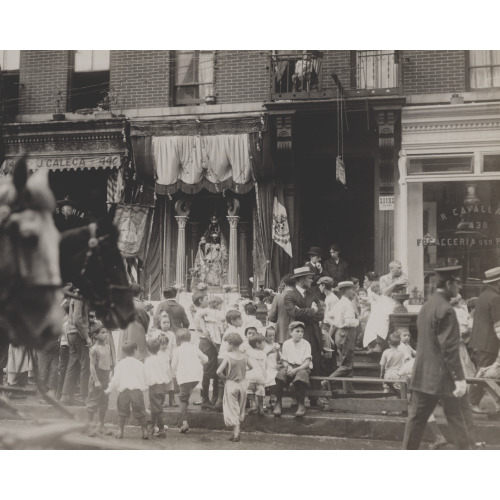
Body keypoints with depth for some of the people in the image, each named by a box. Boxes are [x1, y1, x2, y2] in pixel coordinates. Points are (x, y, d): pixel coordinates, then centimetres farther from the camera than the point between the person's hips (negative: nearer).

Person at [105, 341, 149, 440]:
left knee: (122, 412, 8)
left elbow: (115, 379, 3)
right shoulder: (139, 364, 1)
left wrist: (109, 389, 13)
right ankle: (144, 431, 5)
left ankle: (120, 431, 5)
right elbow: (144, 378, 3)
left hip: (123, 390, 1)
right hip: (137, 389, -1)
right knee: (140, 412, 5)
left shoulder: (119, 364, 4)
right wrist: (144, 387, 21)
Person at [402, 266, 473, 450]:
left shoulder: (426, 307, 11)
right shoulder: (446, 310, -17)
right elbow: (449, 348, -20)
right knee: (461, 420, 3)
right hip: (443, 376, -9)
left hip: (422, 375, 9)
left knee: (416, 418, 11)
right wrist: (459, 378, -18)